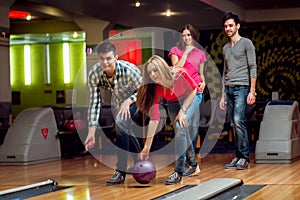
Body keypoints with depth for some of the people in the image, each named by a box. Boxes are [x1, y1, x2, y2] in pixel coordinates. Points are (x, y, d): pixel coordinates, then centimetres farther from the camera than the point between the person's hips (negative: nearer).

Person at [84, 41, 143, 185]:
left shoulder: (129, 70, -38)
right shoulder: (94, 74, -29)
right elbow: (94, 103, -24)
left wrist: (128, 101, -41)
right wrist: (91, 133, -28)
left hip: (135, 98, -5)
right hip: (117, 100, 5)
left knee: (121, 123, -28)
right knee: (125, 130, 20)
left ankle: (121, 172, -23)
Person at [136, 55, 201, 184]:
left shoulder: (180, 74, -34)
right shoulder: (155, 89, -25)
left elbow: (193, 90, -14)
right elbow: (154, 118, -28)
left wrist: (183, 110, -23)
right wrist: (147, 147, -34)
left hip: (191, 99, -4)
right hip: (173, 104, 4)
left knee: (181, 128, -24)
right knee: (181, 132, 0)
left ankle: (179, 172, -23)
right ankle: (193, 165, 29)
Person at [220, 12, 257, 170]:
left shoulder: (246, 43, 0)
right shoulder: (225, 48, 19)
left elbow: (252, 68, -5)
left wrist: (252, 91, -13)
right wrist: (223, 96, 17)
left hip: (242, 88, -6)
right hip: (228, 89, 6)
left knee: (238, 121, -17)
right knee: (234, 124, 4)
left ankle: (245, 158, -13)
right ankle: (238, 157, 8)